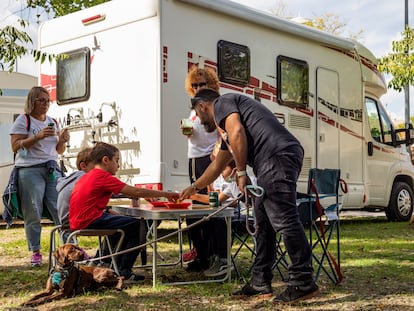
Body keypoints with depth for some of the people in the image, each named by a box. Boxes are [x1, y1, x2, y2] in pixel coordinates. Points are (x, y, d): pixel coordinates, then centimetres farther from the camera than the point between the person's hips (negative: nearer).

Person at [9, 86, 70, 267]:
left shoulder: (53, 122, 18)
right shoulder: (23, 121, 2)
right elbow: (15, 147, -8)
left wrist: (63, 141, -1)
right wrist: (38, 137, -17)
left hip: (52, 169, 4)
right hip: (30, 170, -4)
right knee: (33, 213, -3)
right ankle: (35, 252, 4)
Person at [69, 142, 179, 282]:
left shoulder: (87, 177, 18)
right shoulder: (103, 177, -12)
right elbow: (136, 192, -15)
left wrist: (108, 211, 9)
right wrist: (165, 194, -9)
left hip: (79, 221, 10)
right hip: (90, 221, -10)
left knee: (127, 222, 25)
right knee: (137, 226, -9)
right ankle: (124, 272, -3)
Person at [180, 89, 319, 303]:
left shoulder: (222, 103, 8)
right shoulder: (225, 128, 34)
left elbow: (237, 131, -13)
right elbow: (217, 165, 45)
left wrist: (241, 172, -8)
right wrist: (194, 188, 56)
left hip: (277, 156, -10)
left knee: (284, 219, -11)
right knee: (263, 221, 14)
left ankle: (304, 283, -9)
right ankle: (260, 282, 20)